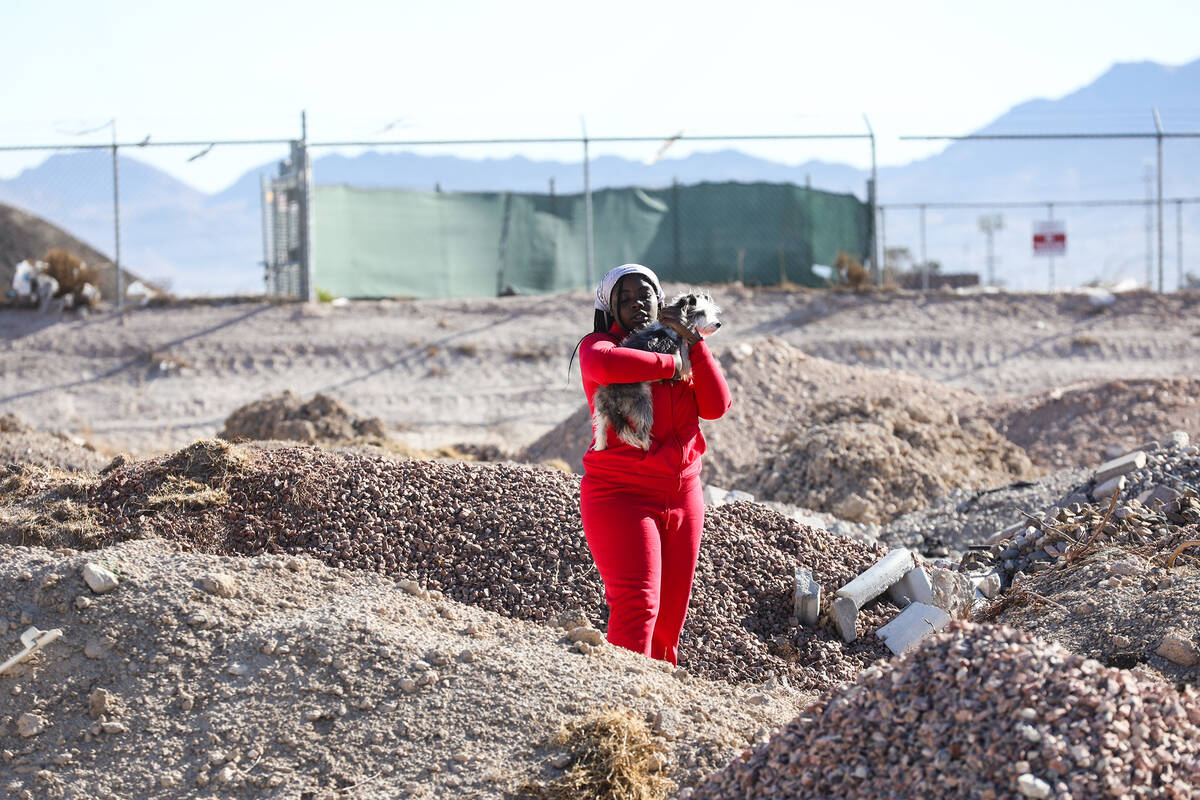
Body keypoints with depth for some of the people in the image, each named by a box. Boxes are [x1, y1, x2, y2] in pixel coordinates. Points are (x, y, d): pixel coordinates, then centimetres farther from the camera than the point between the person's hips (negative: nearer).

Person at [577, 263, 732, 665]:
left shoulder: (681, 352, 14)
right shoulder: (599, 345, -4)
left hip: (682, 497, 7)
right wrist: (671, 364, -20)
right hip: (621, 495, -7)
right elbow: (605, 364, -31)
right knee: (637, 605, -21)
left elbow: (716, 405, 0)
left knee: (670, 614, 9)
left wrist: (692, 341, -6)